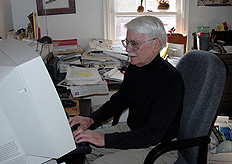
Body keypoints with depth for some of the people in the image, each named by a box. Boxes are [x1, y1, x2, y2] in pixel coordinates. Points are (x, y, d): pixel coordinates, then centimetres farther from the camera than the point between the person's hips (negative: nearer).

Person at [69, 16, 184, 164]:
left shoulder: (170, 81, -27)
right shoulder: (134, 67, -1)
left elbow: (152, 135, -29)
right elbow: (119, 100, 13)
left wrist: (104, 139, -31)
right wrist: (91, 119, -4)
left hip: (158, 146, -7)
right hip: (131, 130, 8)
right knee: (78, 144, 2)